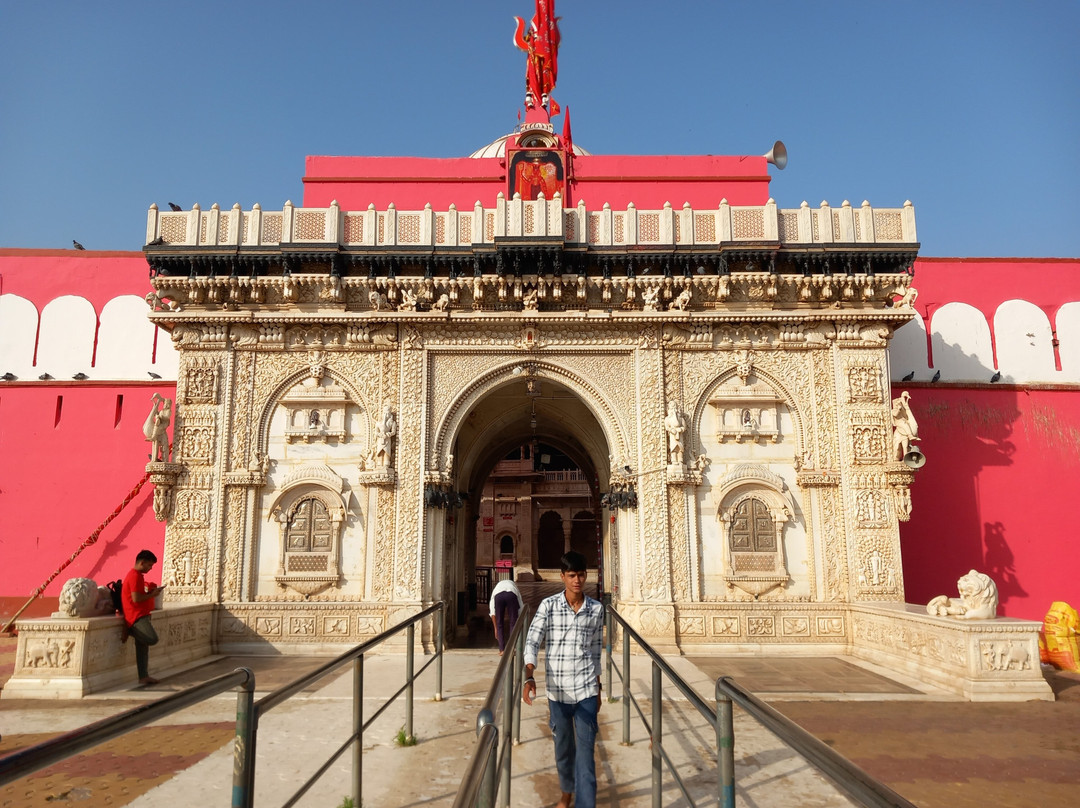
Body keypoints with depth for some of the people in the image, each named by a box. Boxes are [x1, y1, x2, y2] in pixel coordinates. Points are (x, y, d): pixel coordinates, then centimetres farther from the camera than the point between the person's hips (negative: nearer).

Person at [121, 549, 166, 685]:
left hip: (140, 616, 11)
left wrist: (150, 591, 11)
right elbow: (136, 599, -22)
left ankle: (143, 677, 13)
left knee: (142, 646, 10)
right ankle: (130, 630, -7)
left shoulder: (134, 575, 19)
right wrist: (152, 594, -10)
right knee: (152, 638, -26)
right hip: (137, 617, -11)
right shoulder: (135, 576, -14)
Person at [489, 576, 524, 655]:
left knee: (499, 624, 17)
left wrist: (496, 629, 36)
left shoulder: (495, 590, 42)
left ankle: (502, 650, 16)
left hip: (498, 595, 0)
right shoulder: (514, 586, 41)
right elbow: (521, 609, 34)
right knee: (513, 623, 16)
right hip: (511, 595, 0)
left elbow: (492, 612, 32)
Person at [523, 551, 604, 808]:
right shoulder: (548, 605, -8)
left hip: (586, 690, 0)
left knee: (586, 753, -2)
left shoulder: (596, 609, 0)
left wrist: (598, 689, 14)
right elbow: (532, 642, -12)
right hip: (557, 691, 0)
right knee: (563, 749, 18)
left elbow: (596, 651, 10)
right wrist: (529, 677, -26)